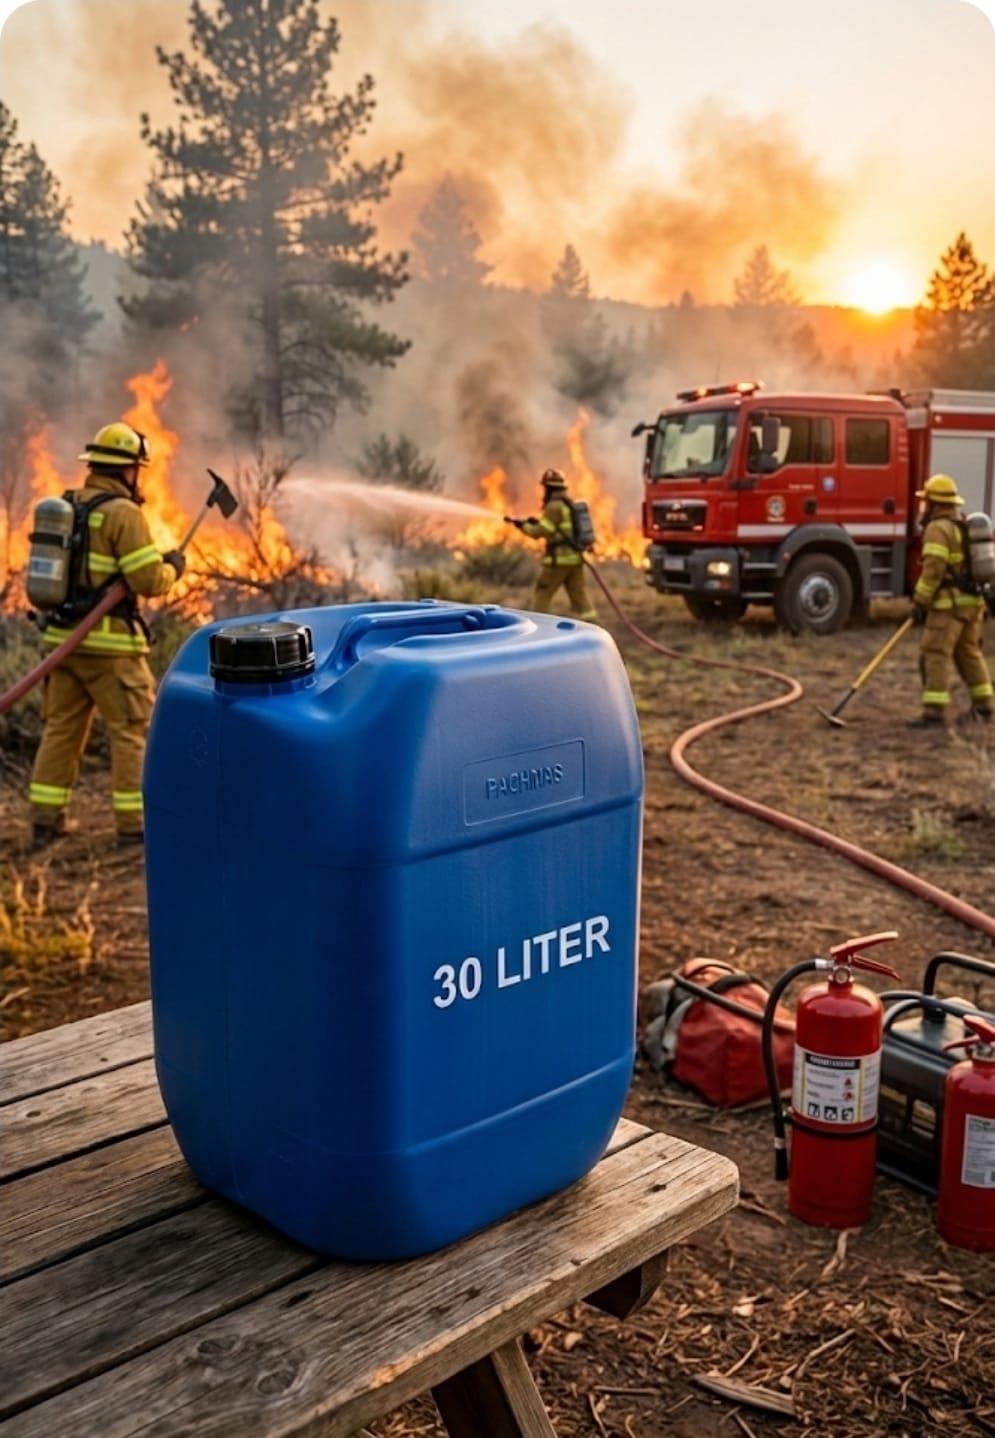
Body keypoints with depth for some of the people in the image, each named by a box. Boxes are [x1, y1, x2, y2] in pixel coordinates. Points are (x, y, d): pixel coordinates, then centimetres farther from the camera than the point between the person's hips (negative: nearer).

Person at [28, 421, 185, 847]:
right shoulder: (124, 513, -13)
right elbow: (150, 581, -16)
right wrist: (173, 566, 3)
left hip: (63, 636, 8)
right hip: (108, 642, -7)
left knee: (61, 728, 14)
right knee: (133, 730, 1)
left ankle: (45, 819, 18)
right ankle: (133, 823, 3)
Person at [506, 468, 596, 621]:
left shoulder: (554, 507, -13)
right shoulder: (572, 505, 15)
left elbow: (539, 532, -16)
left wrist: (523, 525, 1)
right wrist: (538, 522, 20)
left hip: (559, 559, -8)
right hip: (575, 558, 8)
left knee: (542, 595, 5)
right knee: (579, 596, 6)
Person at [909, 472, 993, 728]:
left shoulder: (938, 529, -11)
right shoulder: (966, 526, 17)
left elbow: (933, 569, -20)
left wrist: (920, 602, -17)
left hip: (949, 604, -9)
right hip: (973, 602, 9)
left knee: (935, 654, -9)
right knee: (969, 653, 17)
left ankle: (934, 711, -13)